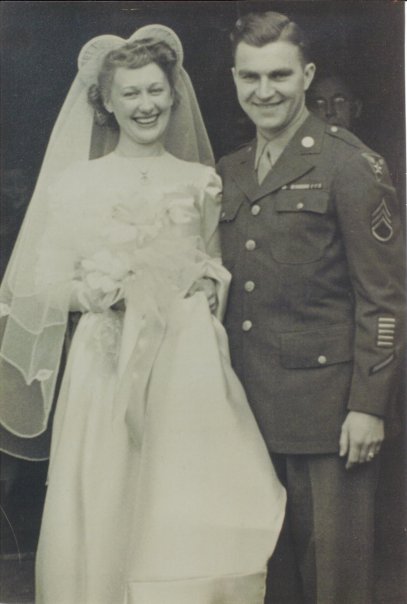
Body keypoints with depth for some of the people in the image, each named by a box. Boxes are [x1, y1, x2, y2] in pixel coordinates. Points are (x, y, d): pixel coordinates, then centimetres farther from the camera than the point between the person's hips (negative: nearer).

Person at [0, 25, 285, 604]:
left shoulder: (202, 183, 10)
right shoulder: (77, 183, 4)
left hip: (192, 367, 2)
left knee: (200, 531, -3)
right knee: (107, 522, 0)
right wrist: (97, 291, -14)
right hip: (111, 369, -1)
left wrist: (210, 286, 1)